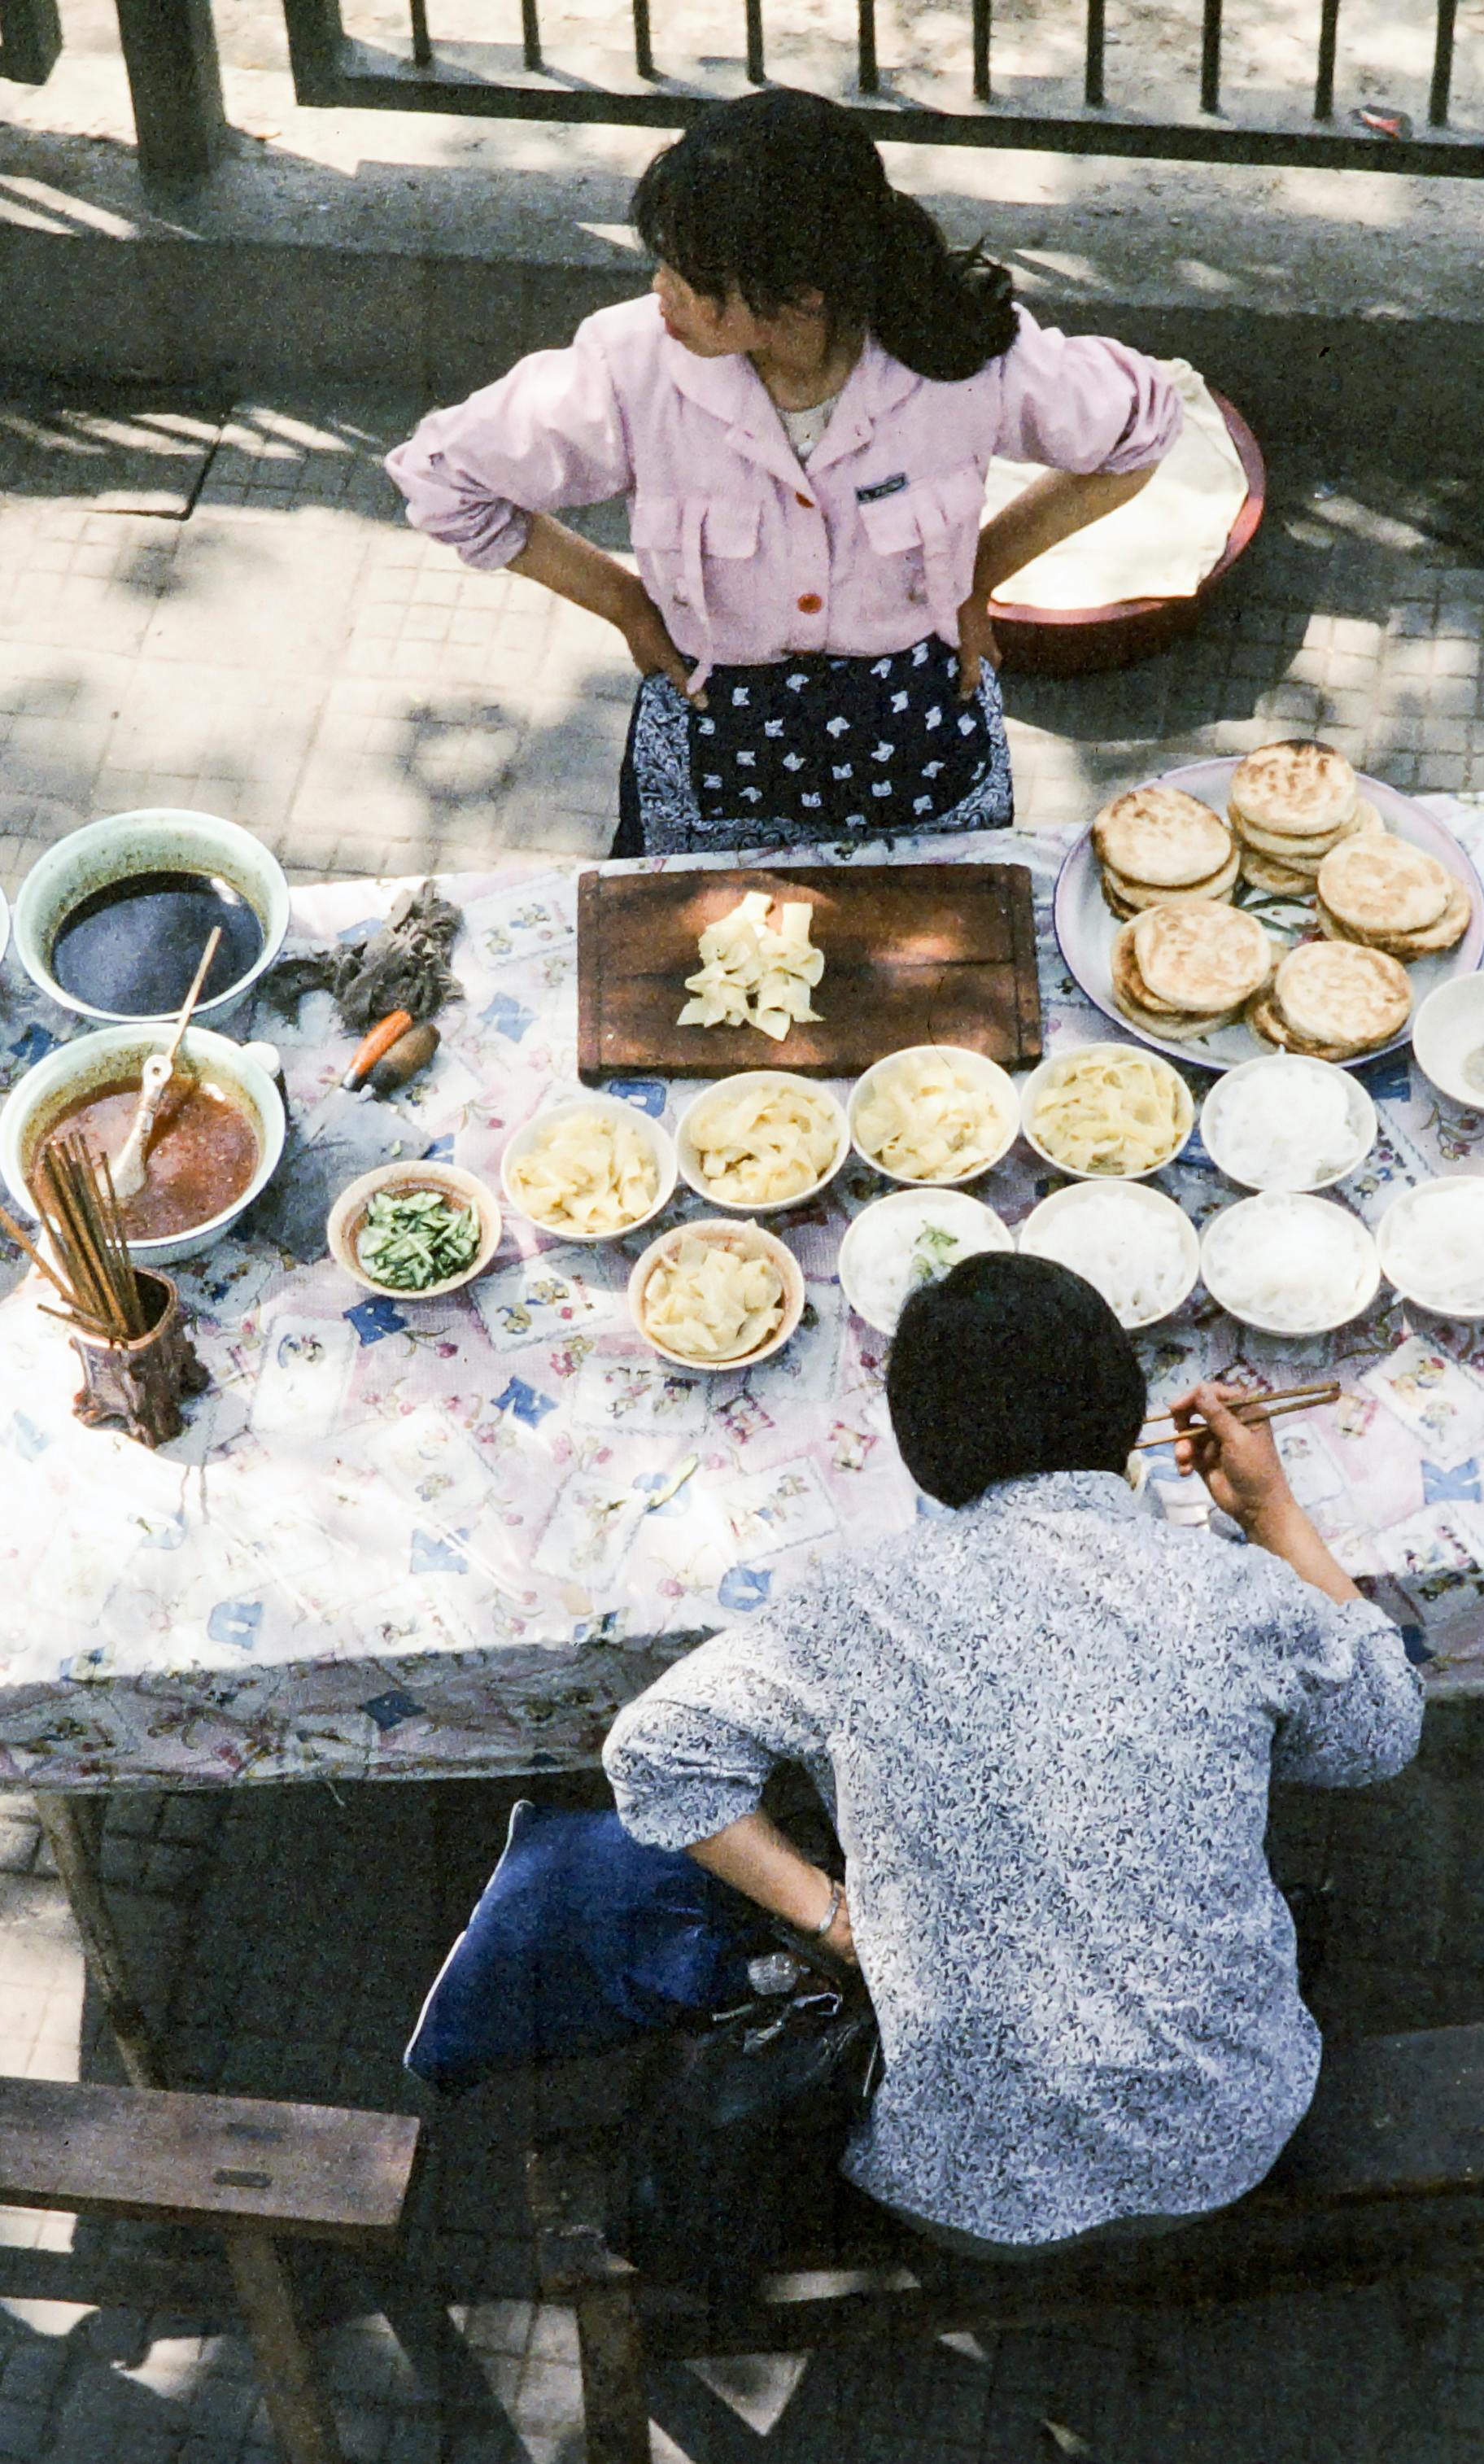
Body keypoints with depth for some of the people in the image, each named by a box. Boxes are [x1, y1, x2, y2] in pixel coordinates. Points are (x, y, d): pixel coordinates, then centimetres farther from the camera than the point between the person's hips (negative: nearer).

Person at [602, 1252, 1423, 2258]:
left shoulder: (863, 1609, -15)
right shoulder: (1239, 1594, -14)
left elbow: (656, 1750, -6)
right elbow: (1382, 1733, 7)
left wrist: (830, 1911, -4)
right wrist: (1272, 1508, 9)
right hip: (1218, 2151, 1)